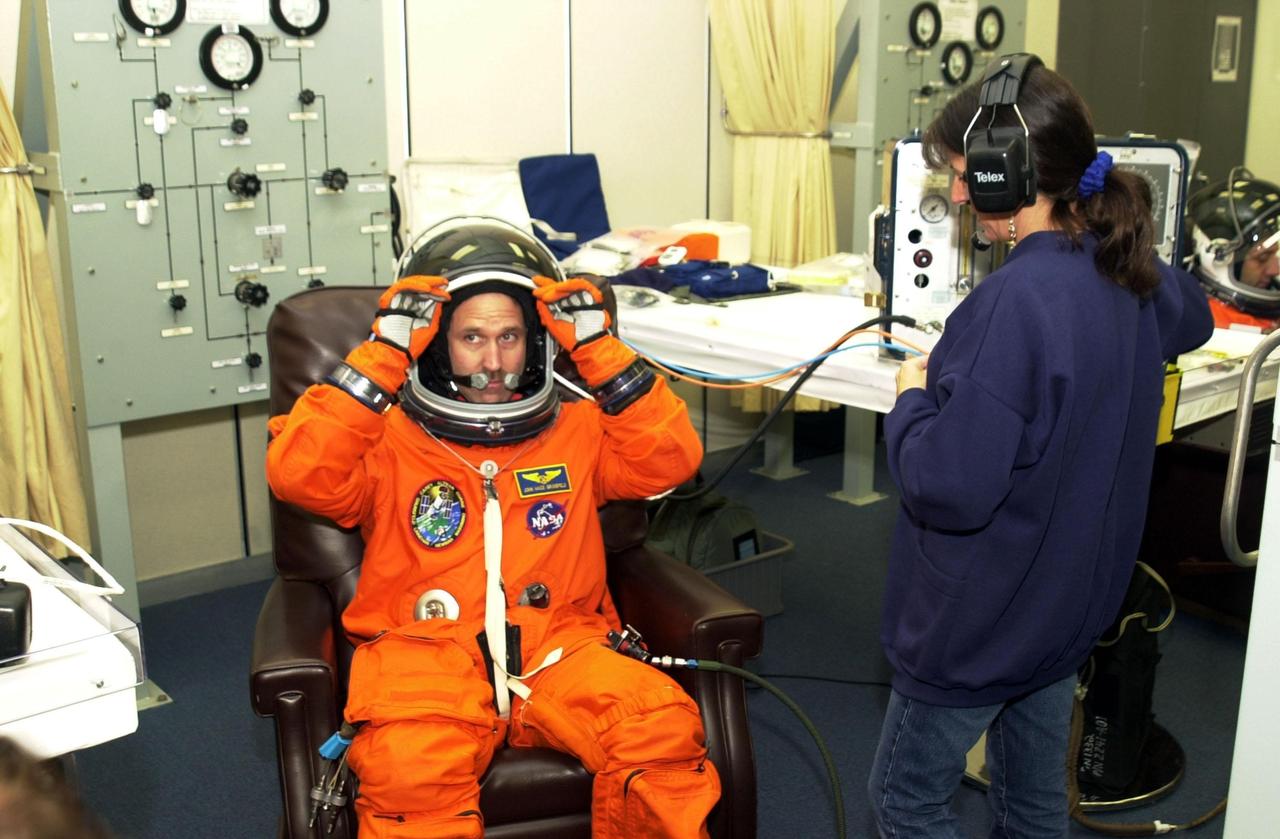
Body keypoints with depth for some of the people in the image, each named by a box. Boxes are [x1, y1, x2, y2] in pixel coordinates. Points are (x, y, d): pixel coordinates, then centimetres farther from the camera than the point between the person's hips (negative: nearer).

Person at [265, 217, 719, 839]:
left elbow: (672, 457, 10)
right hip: (424, 650, -2)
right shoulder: (389, 440, 14)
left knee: (665, 729, -28)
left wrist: (597, 349, 4)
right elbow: (297, 475, -3)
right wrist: (384, 354, -5)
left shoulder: (576, 432, 23)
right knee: (409, 771, -36)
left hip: (558, 645, 2)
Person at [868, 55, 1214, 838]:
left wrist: (914, 398, -13)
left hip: (982, 622, -8)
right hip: (1073, 601, 8)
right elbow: (1192, 318, 24)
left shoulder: (1014, 302, -30)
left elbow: (949, 485, -31)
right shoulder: (1135, 274, -2)